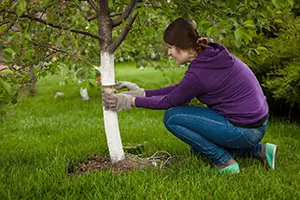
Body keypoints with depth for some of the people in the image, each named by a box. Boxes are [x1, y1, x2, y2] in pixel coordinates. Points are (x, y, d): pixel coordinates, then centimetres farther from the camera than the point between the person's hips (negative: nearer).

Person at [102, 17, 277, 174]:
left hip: (244, 130, -9)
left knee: (172, 117, -8)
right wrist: (142, 93, 11)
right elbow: (180, 89, 12)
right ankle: (259, 150, 16)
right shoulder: (210, 53, 3)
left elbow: (170, 102, -7)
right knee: (198, 147, 28)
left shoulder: (199, 73, -23)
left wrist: (131, 102, 1)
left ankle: (225, 162, -2)